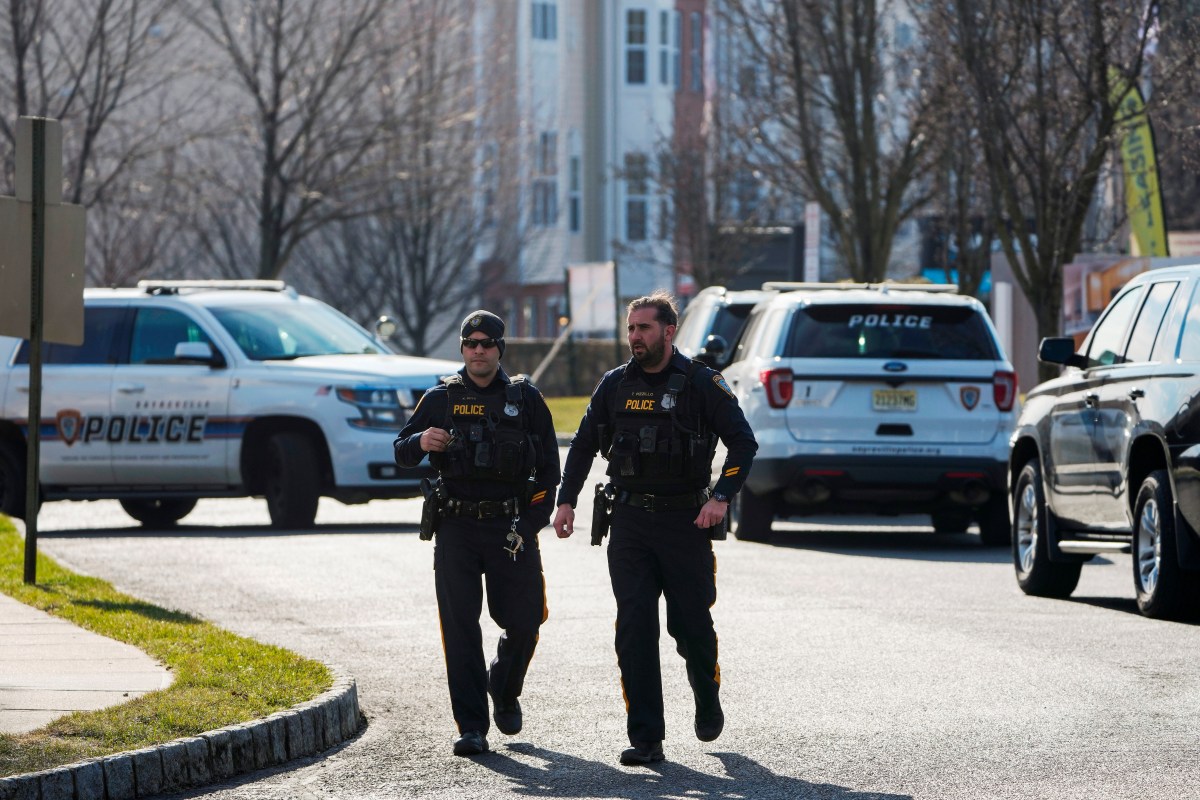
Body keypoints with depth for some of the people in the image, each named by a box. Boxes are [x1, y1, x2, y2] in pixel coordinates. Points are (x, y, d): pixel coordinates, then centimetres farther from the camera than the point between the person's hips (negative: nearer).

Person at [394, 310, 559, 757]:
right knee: (460, 627, -7)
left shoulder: (525, 399, 7)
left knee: (524, 620, 0)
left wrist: (532, 522, -3)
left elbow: (549, 466, 8)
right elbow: (401, 454, 8)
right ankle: (471, 727, -6)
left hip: (511, 527, 0)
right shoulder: (441, 399, 9)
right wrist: (420, 442, -16)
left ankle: (504, 689, 31)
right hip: (457, 527, 0)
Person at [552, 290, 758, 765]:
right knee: (634, 628, -6)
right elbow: (584, 445, 17)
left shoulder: (701, 383, -4)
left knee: (691, 623, 4)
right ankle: (645, 738, -6)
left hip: (686, 521, -3)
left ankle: (707, 699, 35)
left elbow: (742, 441, -4)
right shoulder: (615, 385, 7)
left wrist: (722, 497, -16)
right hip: (630, 521, 3)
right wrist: (567, 500, 8)